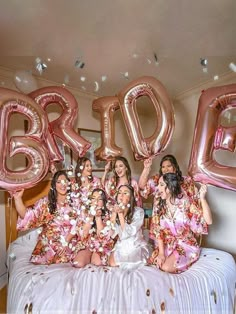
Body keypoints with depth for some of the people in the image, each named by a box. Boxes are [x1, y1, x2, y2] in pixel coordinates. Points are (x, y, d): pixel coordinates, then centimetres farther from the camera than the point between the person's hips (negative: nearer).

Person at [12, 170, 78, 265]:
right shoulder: (45, 202, -2)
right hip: (49, 242, 1)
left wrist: (66, 242, -11)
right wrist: (18, 198, -25)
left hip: (70, 242, -1)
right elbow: (27, 216, -13)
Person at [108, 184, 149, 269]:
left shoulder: (138, 211, -14)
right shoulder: (115, 210, -2)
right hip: (121, 246, 4)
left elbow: (128, 233, -19)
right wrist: (114, 213, -19)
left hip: (137, 247, -3)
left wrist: (120, 214, -22)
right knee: (112, 263, -17)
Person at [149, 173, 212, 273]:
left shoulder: (185, 203, -17)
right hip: (168, 244, 4)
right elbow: (158, 231, -5)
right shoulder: (161, 206, -4)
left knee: (167, 267, -19)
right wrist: (161, 252, -15)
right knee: (153, 261, -13)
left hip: (187, 245, -4)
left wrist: (202, 198, -34)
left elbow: (208, 221, -25)